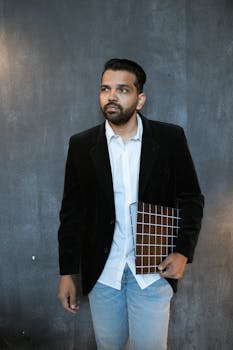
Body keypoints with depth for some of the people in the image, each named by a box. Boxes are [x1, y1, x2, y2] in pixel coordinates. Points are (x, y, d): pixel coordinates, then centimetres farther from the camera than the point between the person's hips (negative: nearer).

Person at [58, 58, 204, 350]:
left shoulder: (170, 138, -5)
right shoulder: (81, 145, -1)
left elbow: (192, 198, 2)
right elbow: (71, 211, 2)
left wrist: (183, 251, -9)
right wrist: (67, 273, 2)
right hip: (101, 271, 2)